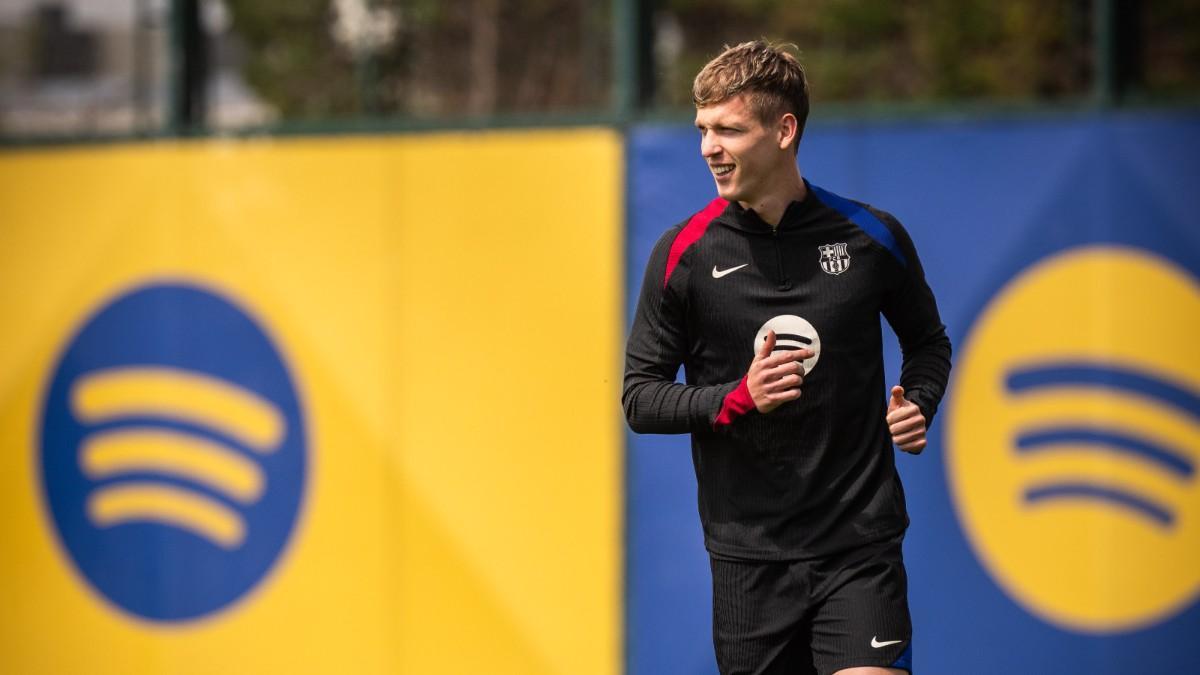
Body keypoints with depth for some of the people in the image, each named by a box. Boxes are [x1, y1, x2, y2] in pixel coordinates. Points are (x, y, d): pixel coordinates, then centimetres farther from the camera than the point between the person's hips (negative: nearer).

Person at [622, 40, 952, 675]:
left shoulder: (872, 237, 0)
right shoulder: (684, 253, -2)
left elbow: (928, 341, 18)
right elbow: (640, 397, 1)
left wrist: (916, 404, -3)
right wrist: (739, 398, -15)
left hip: (860, 545, -1)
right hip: (747, 552, 1)